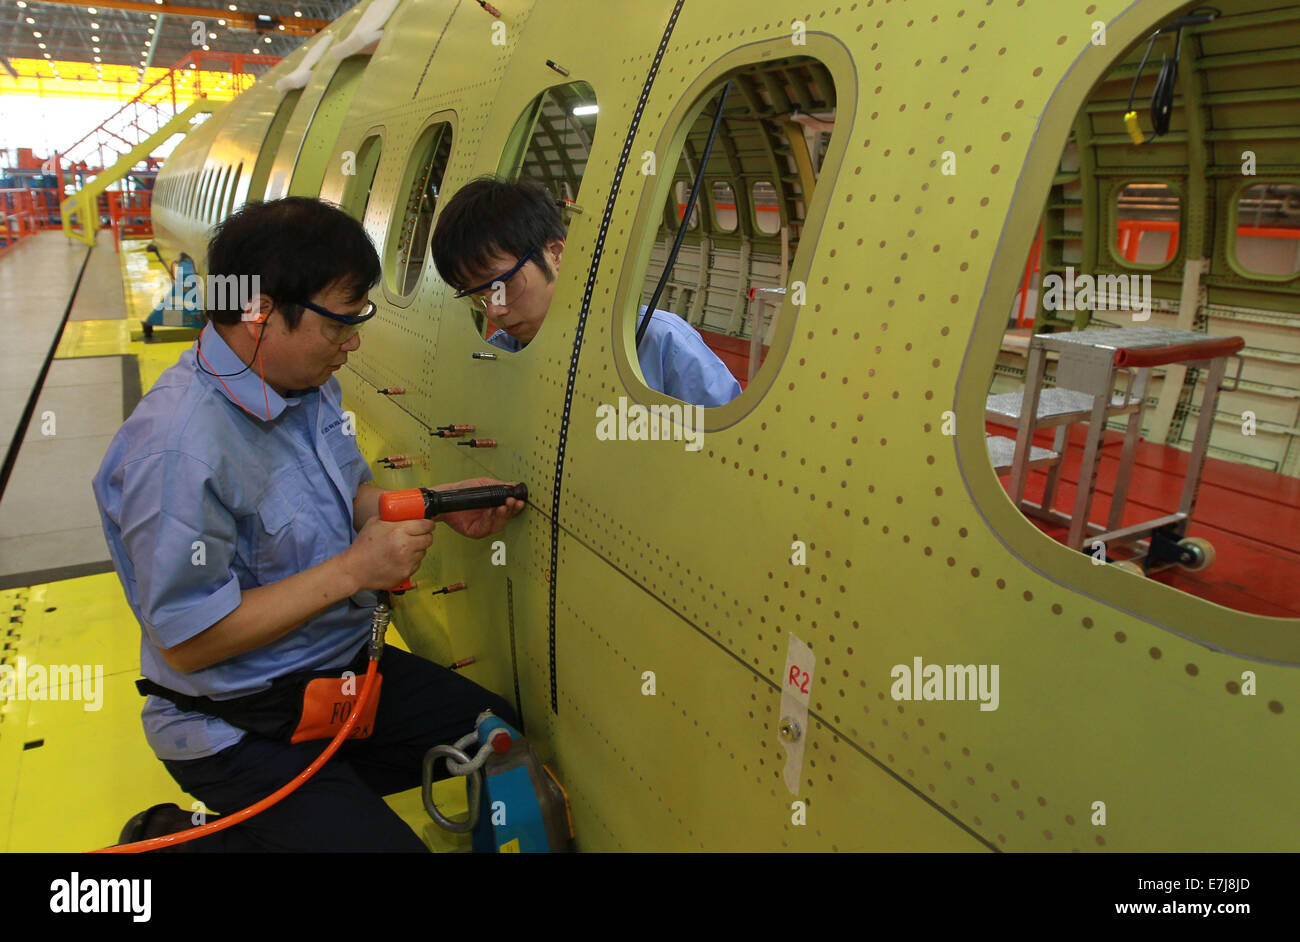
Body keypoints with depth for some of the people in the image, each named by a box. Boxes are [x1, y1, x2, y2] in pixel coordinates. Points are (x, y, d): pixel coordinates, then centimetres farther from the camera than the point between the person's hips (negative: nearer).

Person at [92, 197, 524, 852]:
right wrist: (353, 570, -26)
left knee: (502, 735, 10)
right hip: (236, 728, -8)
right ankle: (174, 840, 5)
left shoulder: (310, 385, -1)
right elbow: (187, 643, -26)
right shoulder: (178, 447, -30)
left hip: (344, 668, 9)